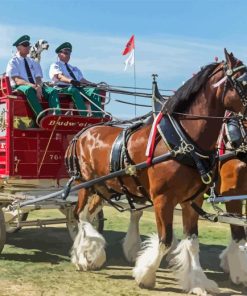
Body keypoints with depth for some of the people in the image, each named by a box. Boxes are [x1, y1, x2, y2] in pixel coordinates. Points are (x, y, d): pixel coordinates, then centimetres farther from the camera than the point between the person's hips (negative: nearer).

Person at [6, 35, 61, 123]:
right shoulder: (13, 62, 4)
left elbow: (38, 79, 10)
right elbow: (17, 80, -10)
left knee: (53, 91, -23)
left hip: (36, 87, 5)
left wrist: (39, 86, -17)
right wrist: (33, 86, -26)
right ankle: (41, 117, -50)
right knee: (29, 90, -41)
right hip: (20, 87, -5)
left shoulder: (33, 62, 20)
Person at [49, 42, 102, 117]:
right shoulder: (55, 66, 11)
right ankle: (84, 116, -50)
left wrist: (92, 84, 2)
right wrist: (70, 81, -31)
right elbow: (59, 77, -10)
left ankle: (98, 117, -34)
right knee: (73, 90, -40)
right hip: (62, 88, -6)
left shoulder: (74, 68, 33)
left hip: (77, 87, 6)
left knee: (94, 90, -22)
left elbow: (81, 79, 22)